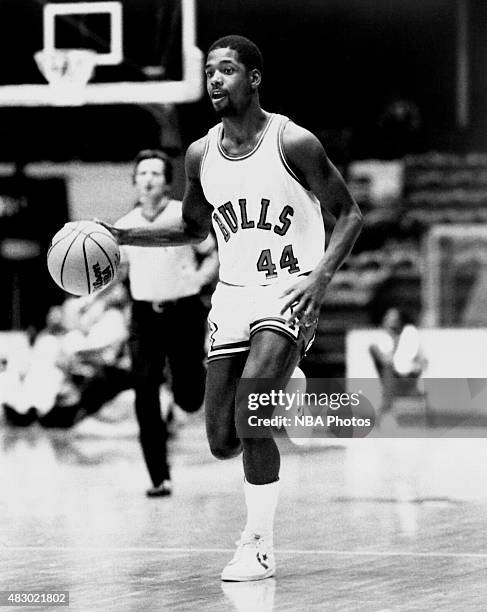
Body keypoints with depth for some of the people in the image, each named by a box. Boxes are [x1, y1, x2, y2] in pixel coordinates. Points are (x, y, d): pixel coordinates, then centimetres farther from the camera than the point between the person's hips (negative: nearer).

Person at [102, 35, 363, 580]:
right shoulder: (200, 155, 6)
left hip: (288, 292, -5)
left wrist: (321, 274, -19)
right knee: (222, 442, 1)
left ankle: (258, 545, -13)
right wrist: (122, 236, 8)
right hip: (232, 294, 6)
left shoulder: (293, 143, -9)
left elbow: (348, 215, -4)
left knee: (250, 412, -24)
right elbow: (193, 227, 22)